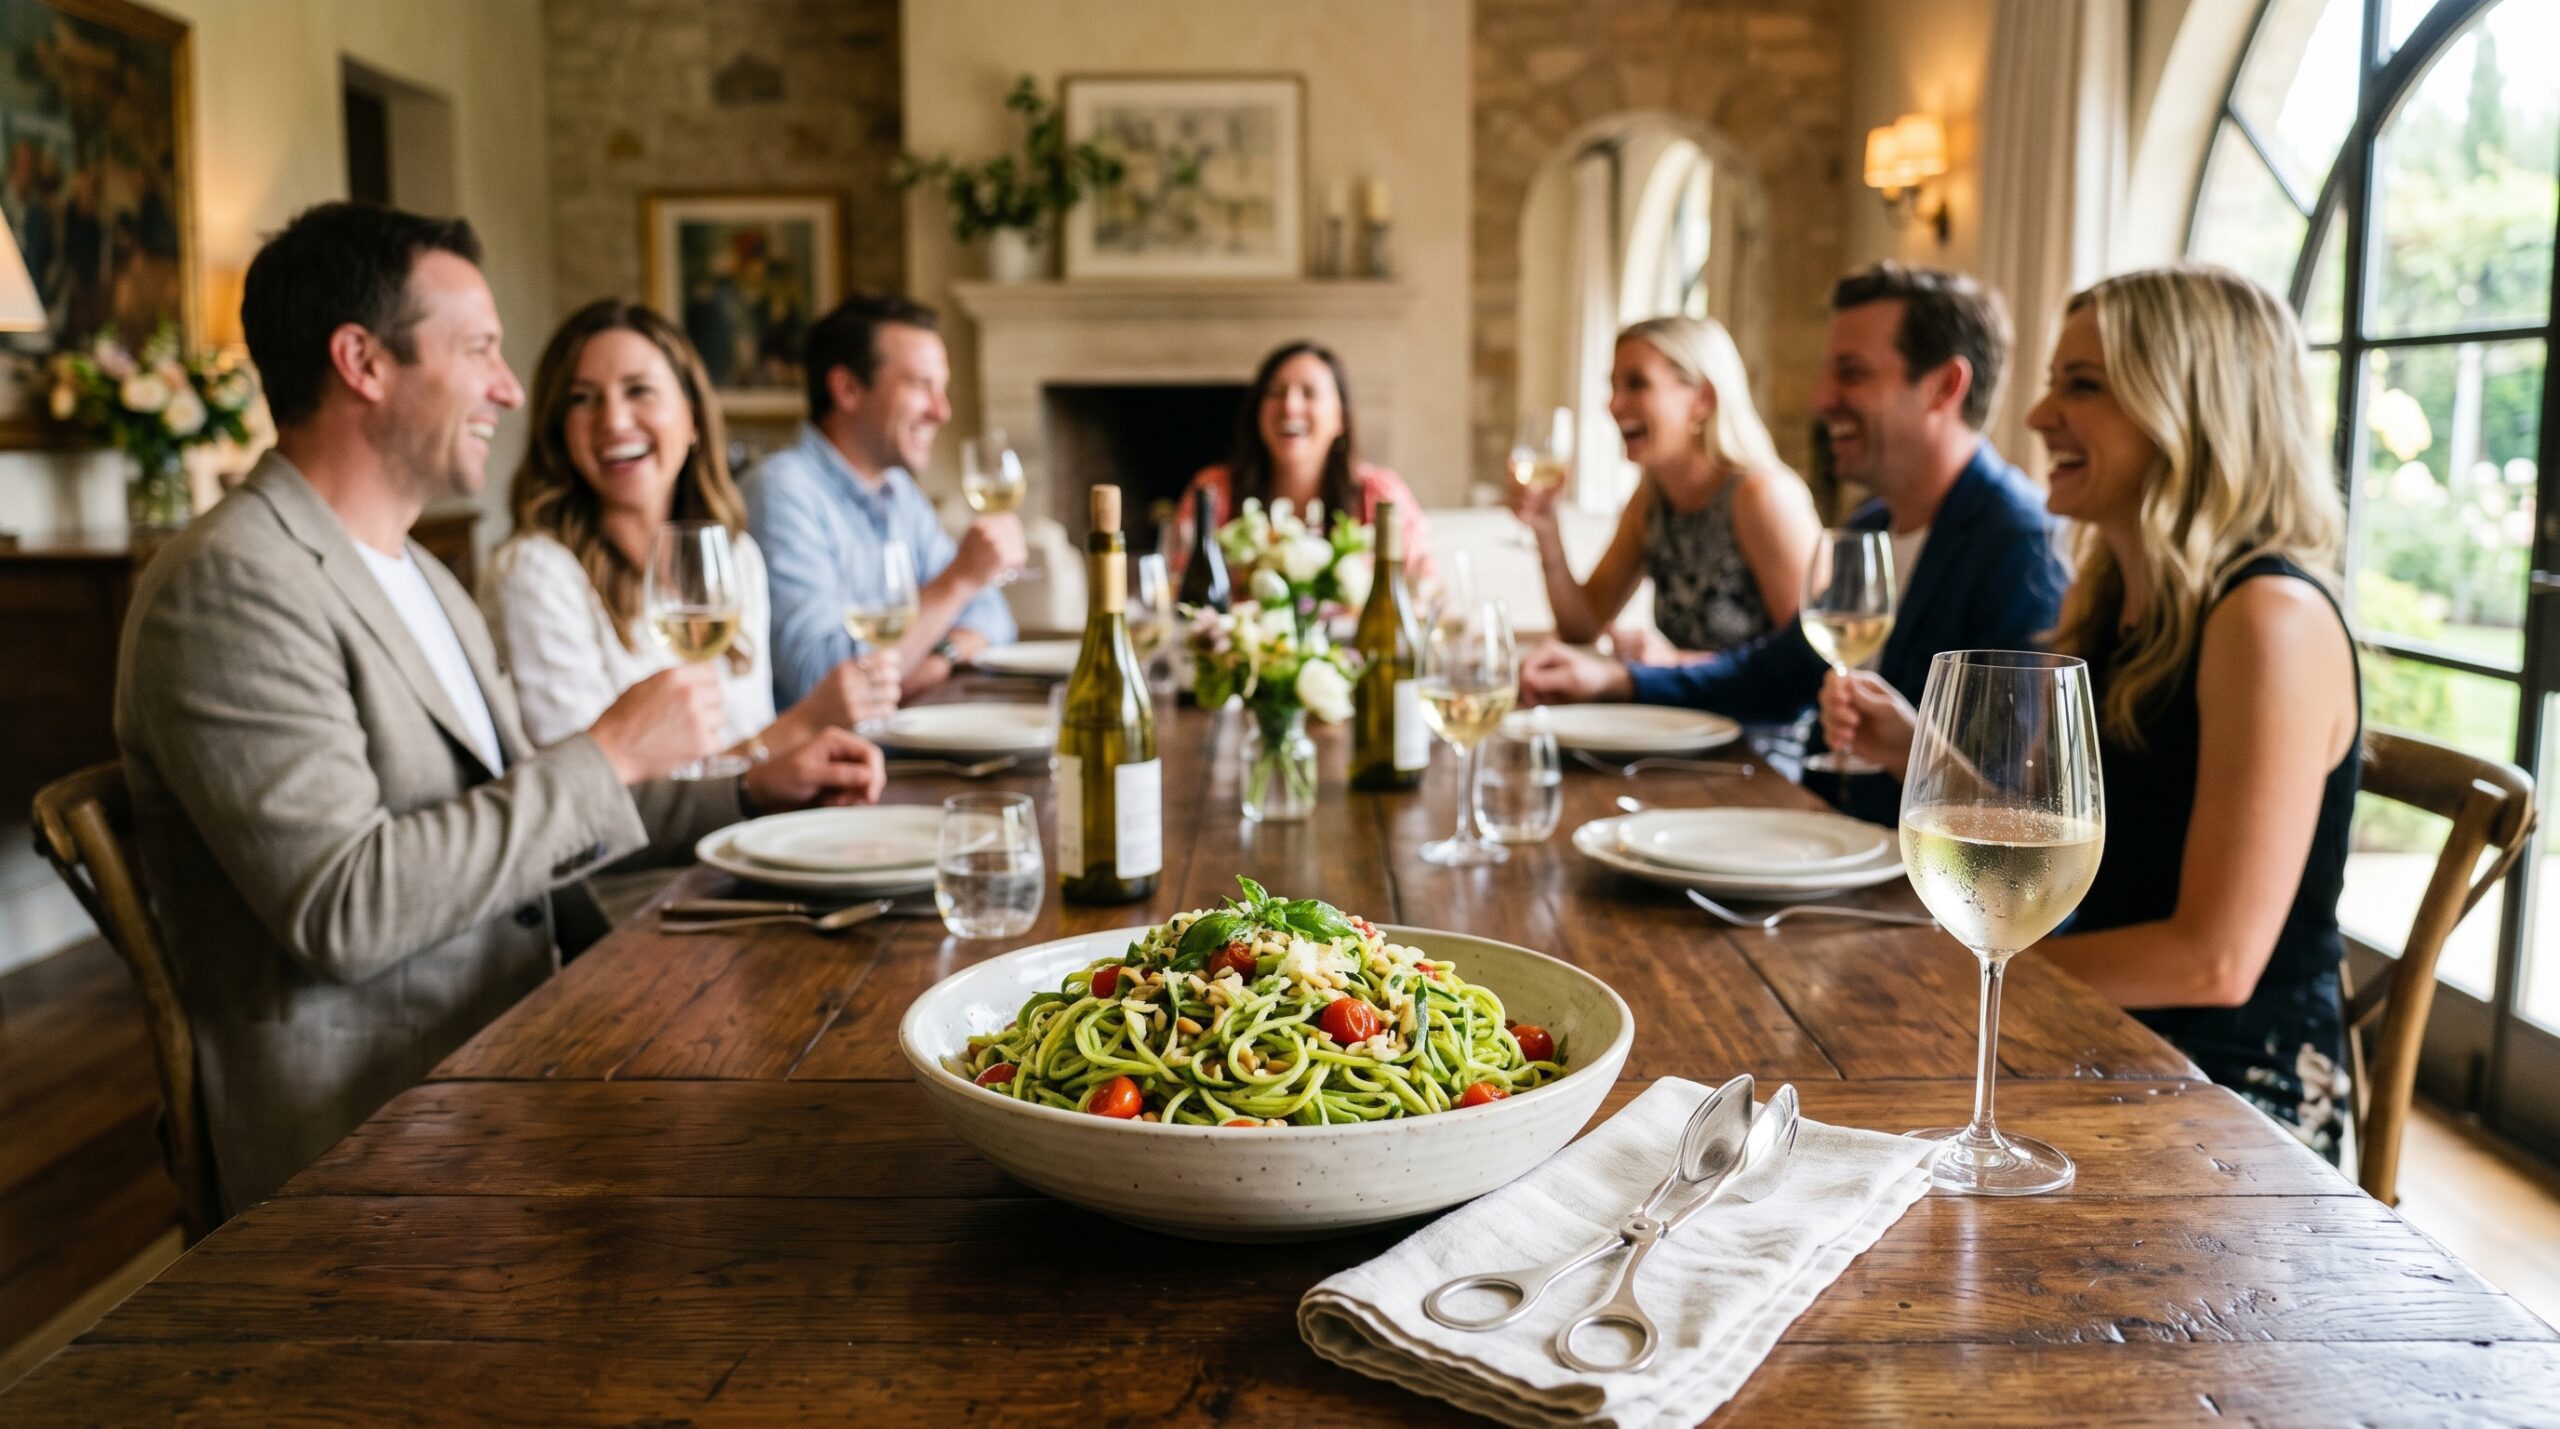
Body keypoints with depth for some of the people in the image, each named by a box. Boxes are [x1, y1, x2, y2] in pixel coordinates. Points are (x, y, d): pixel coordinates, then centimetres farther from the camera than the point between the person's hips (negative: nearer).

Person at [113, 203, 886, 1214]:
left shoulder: (416, 575, 17)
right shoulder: (230, 584, -14)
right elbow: (342, 909, -23)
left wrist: (752, 790, 11)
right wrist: (608, 757, -16)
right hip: (369, 1129, -9)